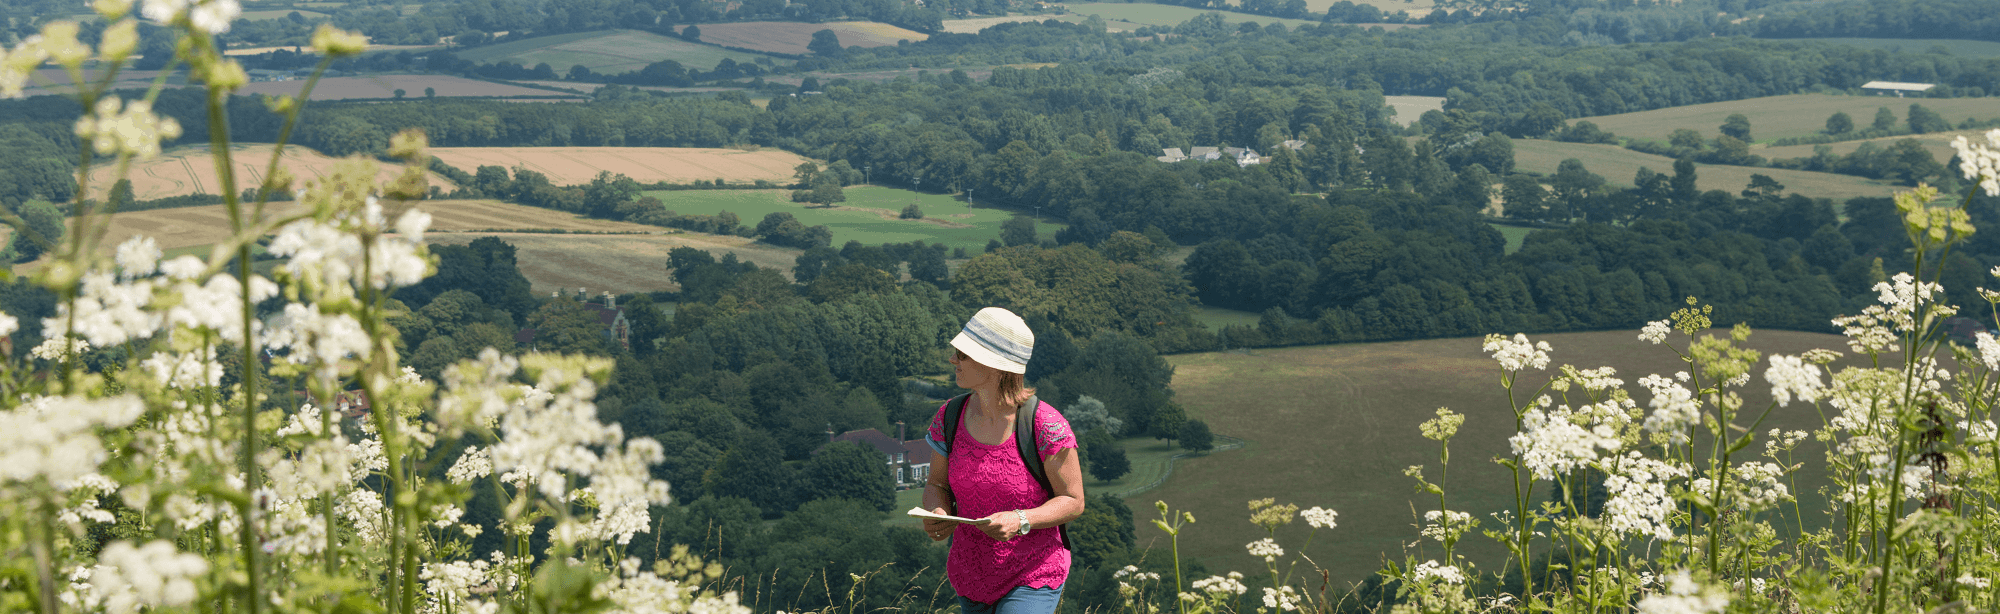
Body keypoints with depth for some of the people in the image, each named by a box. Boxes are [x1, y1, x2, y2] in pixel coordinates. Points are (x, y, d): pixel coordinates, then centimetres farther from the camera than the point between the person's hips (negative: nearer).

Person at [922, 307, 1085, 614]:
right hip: (972, 579, 6)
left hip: (1033, 579, -5)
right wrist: (937, 515, -17)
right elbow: (937, 485, 7)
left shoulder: (1046, 426, -20)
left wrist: (1020, 521, -29)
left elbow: (1073, 501, -11)